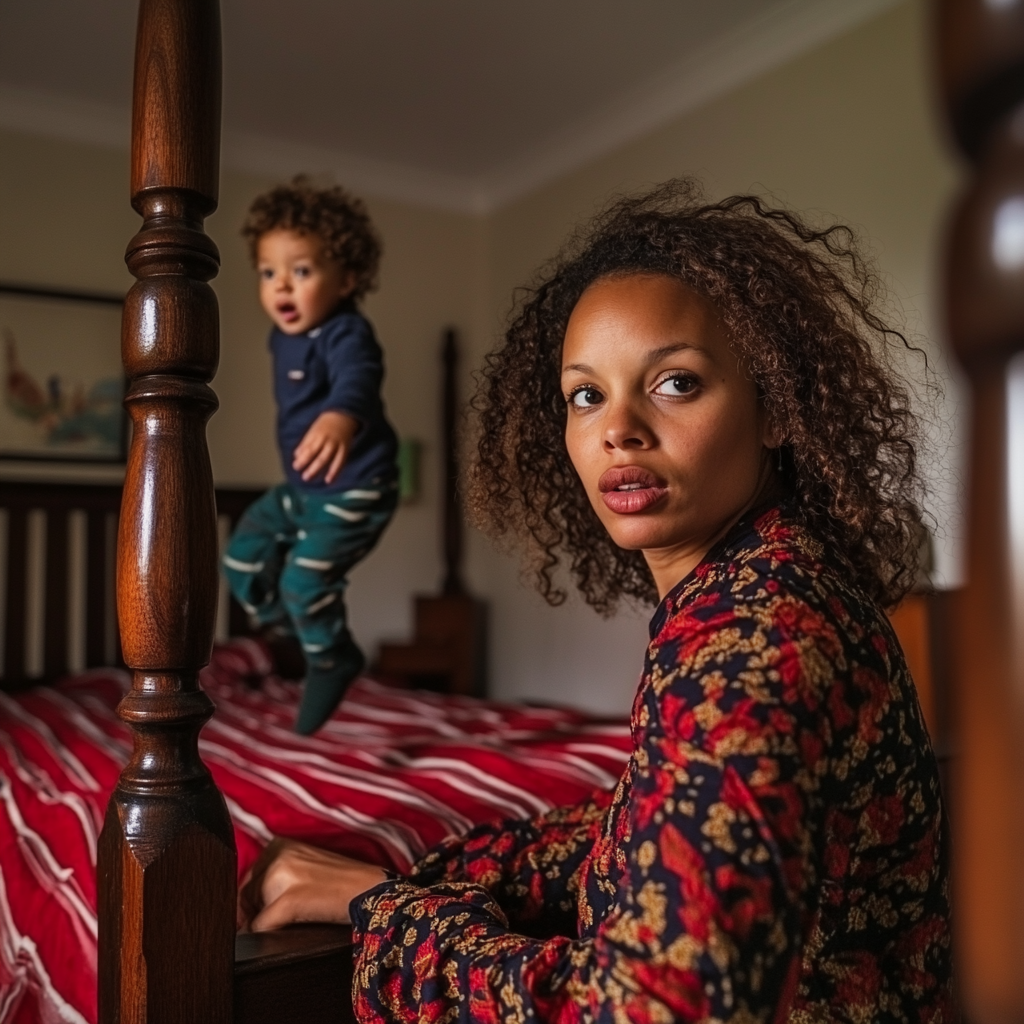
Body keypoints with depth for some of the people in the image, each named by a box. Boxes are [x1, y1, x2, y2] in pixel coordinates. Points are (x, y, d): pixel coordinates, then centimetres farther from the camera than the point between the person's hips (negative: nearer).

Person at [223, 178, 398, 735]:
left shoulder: (346, 334, -26)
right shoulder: (283, 336, 2)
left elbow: (357, 379, -50)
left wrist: (341, 417, -73)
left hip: (355, 488, -9)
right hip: (301, 488, 9)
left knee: (305, 578, -13)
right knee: (243, 558, 11)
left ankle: (333, 660, 15)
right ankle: (297, 628, 33)